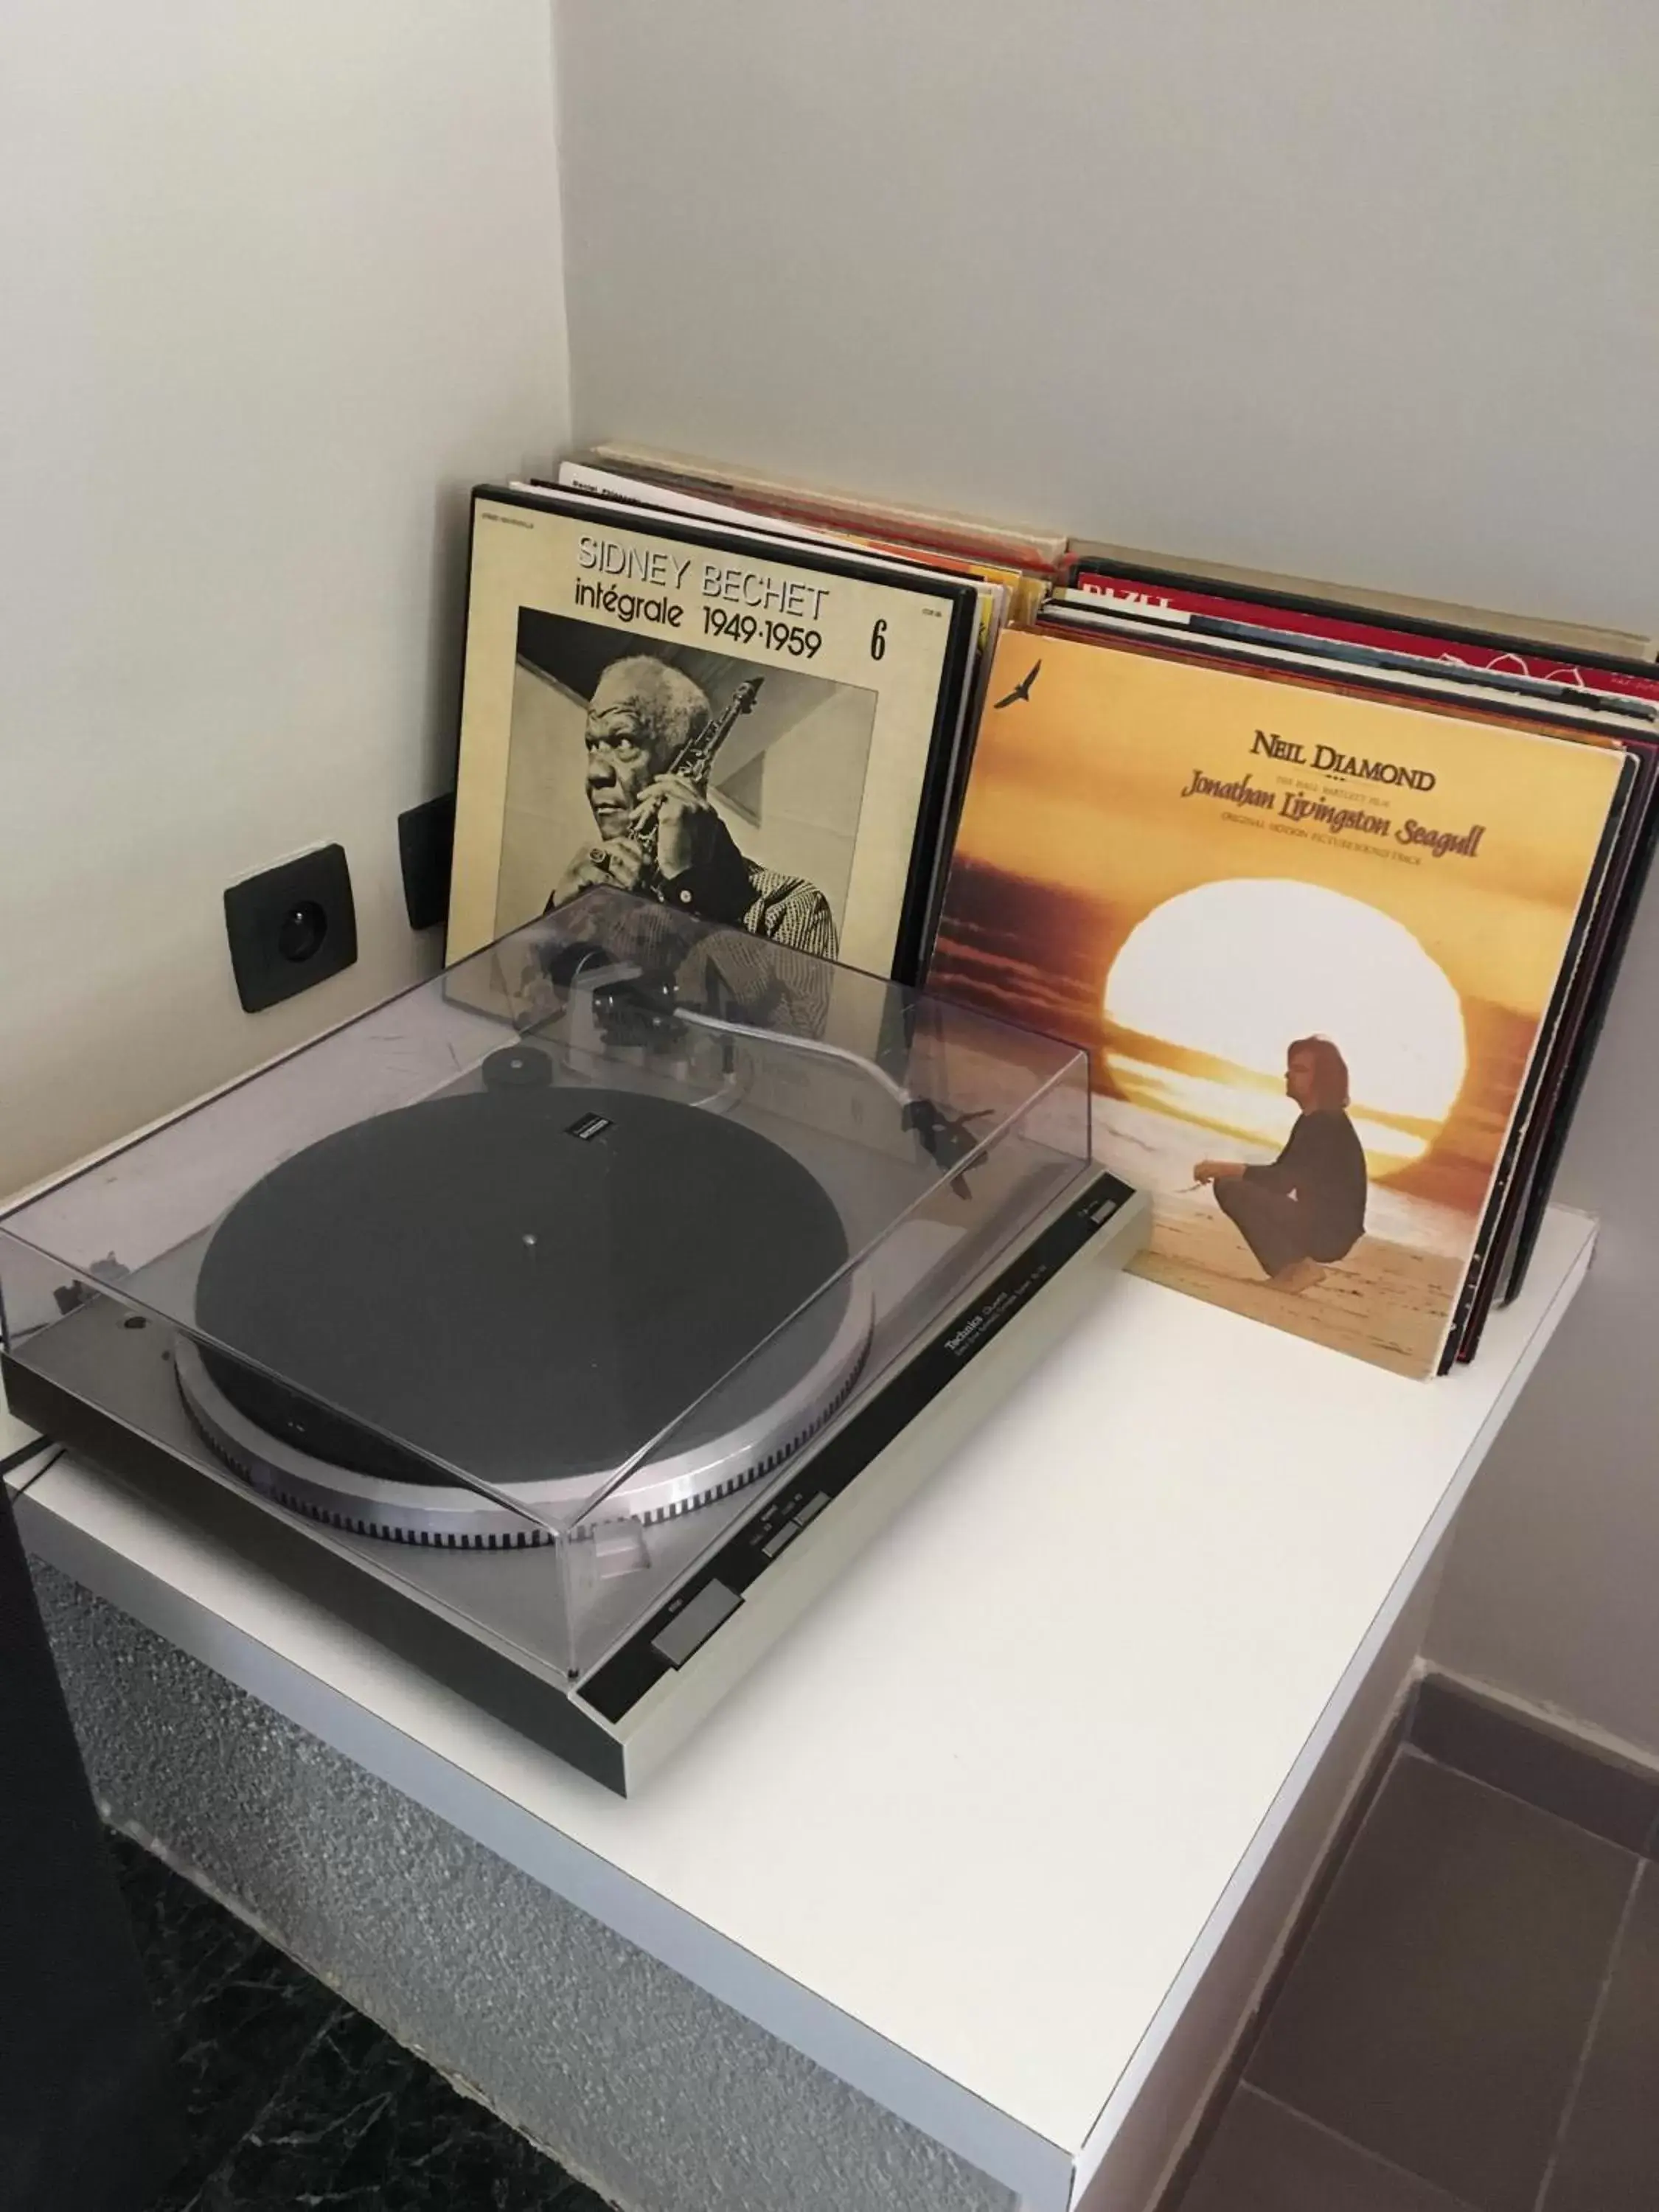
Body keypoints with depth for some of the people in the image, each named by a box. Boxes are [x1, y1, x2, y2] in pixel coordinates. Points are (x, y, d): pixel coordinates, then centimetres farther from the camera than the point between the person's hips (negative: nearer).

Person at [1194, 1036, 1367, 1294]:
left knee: (1234, 1190, -22)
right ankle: (1295, 1264, 2)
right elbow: (1281, 1177, 14)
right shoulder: (1311, 1120, 13)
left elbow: (1284, 1179, -26)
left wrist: (1226, 1167, -26)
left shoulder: (1328, 1125, -18)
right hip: (1315, 1224, 10)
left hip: (1331, 1233, -10)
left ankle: (1295, 1268, -14)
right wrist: (1227, 1170, 0)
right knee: (1227, 1184, 5)